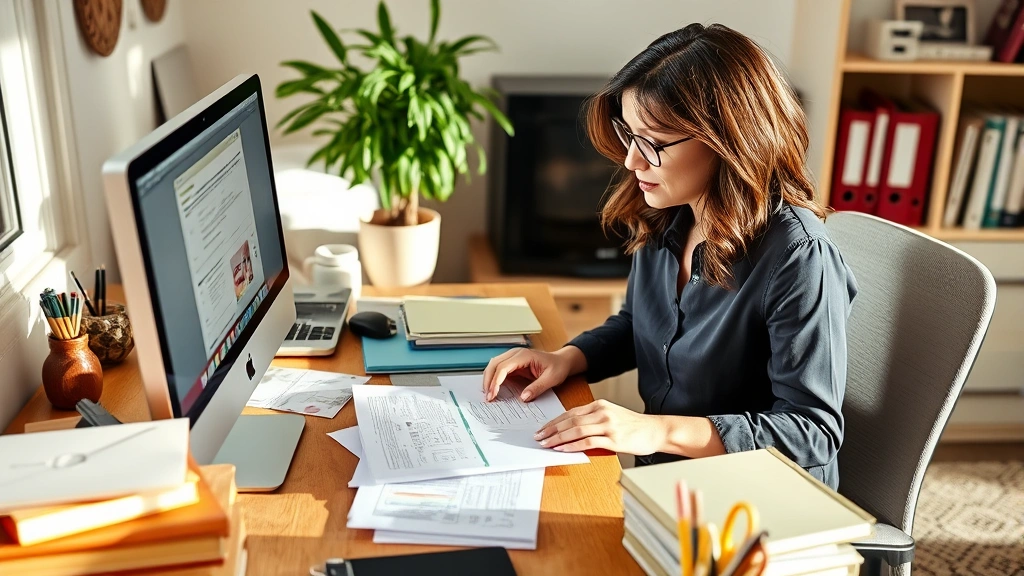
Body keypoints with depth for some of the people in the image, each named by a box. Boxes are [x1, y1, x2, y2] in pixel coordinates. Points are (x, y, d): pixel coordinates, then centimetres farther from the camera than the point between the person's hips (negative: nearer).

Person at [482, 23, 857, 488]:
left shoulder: (797, 257, -23)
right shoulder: (662, 221, -2)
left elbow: (813, 431, -21)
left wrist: (660, 431, -30)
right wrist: (567, 359, -3)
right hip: (663, 481, 6)